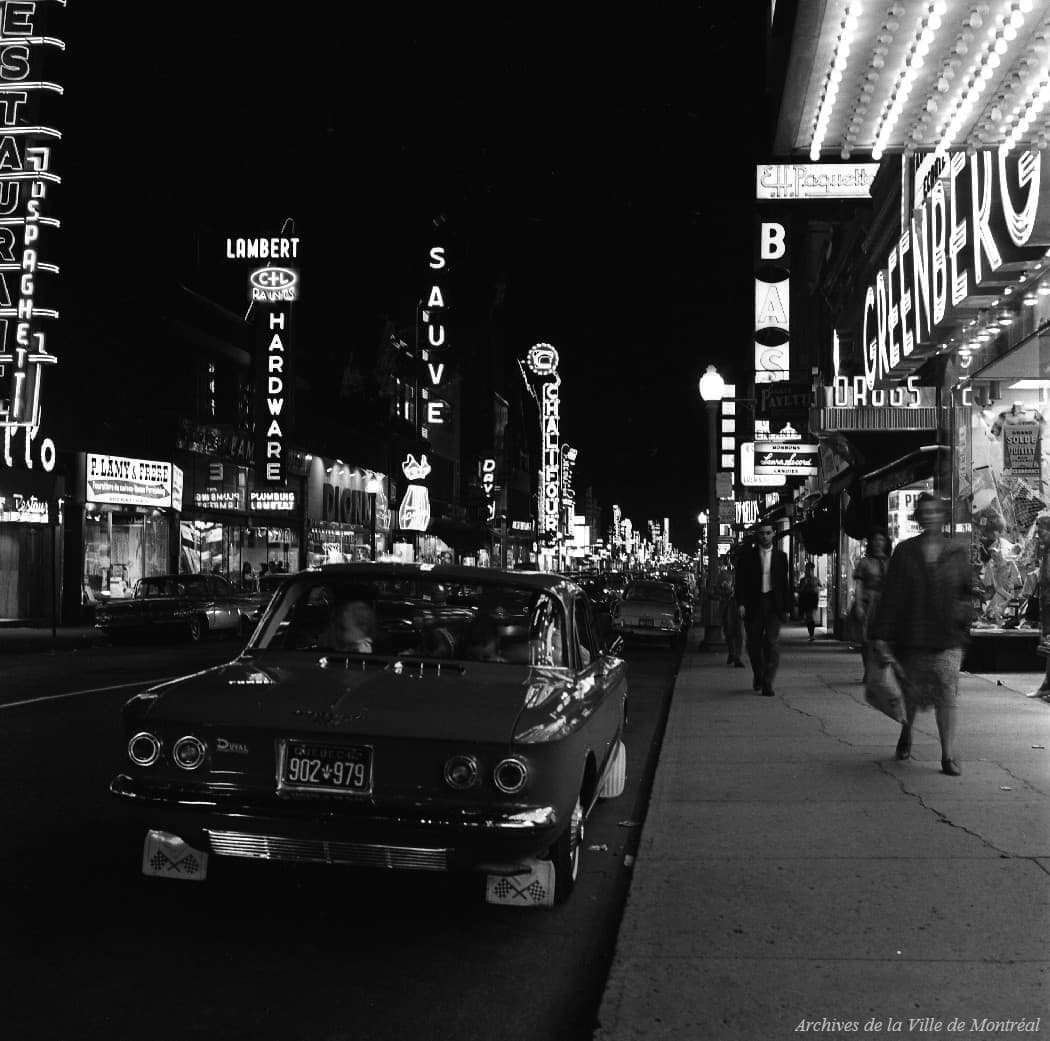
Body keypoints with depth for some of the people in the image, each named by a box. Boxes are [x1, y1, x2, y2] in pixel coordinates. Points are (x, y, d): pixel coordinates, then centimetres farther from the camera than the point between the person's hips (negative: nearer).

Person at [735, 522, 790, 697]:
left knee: (772, 643, -10)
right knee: (754, 644, 7)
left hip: (773, 604, 0)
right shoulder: (747, 555, 4)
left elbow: (784, 583, 11)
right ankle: (758, 676, 30)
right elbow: (740, 581, 0)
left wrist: (786, 608, 8)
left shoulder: (780, 556, 9)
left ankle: (768, 683, -8)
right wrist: (740, 603, -11)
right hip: (753, 604, 0)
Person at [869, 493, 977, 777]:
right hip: (911, 635, 1)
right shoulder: (904, 552, 2)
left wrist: (965, 610, -8)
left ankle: (948, 754, -5)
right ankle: (906, 733, 40)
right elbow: (891, 596, 0)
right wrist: (880, 636, -5)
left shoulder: (959, 551, 3)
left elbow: (972, 589, 12)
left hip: (947, 637, -1)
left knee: (946, 694, -10)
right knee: (911, 692, 13)